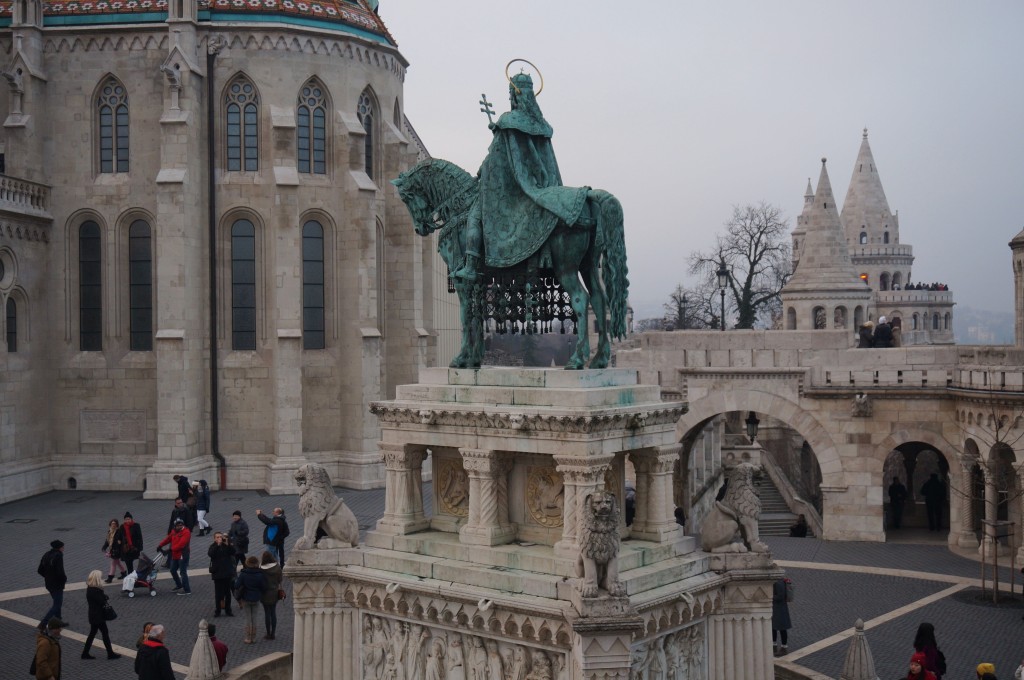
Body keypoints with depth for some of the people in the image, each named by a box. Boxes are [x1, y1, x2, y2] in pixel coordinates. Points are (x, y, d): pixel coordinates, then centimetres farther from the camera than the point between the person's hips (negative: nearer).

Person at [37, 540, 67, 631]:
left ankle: (58, 622, 31)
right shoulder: (58, 556, -20)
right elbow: (60, 572, -27)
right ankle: (43, 623, -5)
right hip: (57, 585, -8)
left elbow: (40, 571, 8)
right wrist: (65, 579, -8)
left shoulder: (46, 555, 5)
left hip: (48, 583, 9)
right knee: (57, 604, 1)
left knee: (57, 602, 22)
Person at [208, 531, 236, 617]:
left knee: (227, 592, 8)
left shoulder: (227, 546, 3)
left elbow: (233, 552, -12)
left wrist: (227, 544, -22)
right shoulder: (213, 546, -1)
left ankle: (228, 610, 17)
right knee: (218, 593, 2)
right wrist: (218, 545, -28)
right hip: (217, 573, -2)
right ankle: (217, 610, 10)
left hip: (227, 573, 2)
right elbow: (210, 553, -21)